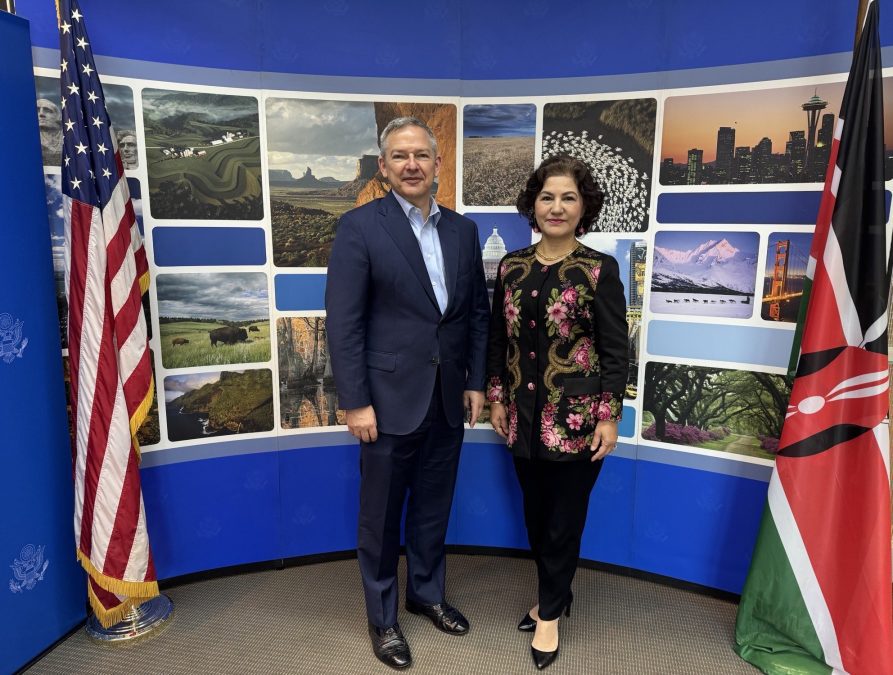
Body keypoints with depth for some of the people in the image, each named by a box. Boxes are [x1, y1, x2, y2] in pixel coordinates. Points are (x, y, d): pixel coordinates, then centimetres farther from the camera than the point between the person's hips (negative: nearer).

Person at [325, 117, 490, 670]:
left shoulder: (463, 230, 7)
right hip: (390, 400, -4)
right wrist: (354, 402, -14)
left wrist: (476, 382, 6)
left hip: (447, 400, 4)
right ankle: (383, 616, 34)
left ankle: (428, 592, 43)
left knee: (433, 510, 19)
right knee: (382, 517, 12)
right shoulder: (360, 226, -8)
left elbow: (479, 312, 10)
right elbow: (343, 323, -12)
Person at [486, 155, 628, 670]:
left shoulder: (600, 270, -7)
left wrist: (609, 417, -10)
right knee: (536, 515, 17)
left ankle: (550, 612, 30)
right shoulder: (512, 267, 3)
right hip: (525, 414, 4)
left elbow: (616, 350, -7)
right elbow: (497, 338, 9)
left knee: (564, 518, 9)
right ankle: (556, 595, 40)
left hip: (577, 416, -4)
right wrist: (496, 398, 7)